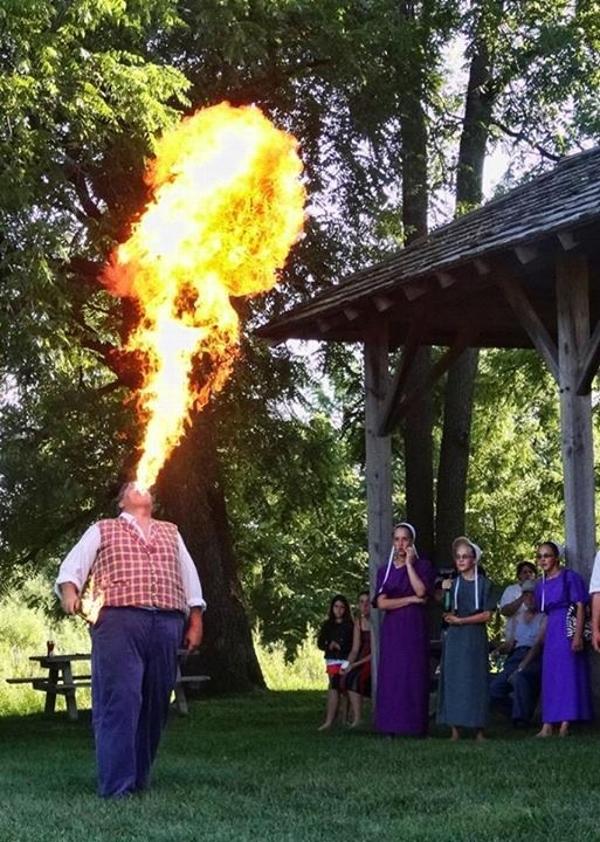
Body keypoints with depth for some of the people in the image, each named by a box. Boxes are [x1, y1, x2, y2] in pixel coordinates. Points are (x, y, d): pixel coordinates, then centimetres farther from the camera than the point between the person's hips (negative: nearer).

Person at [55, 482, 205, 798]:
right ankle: (116, 786, -14)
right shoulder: (102, 530, 17)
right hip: (118, 622, -4)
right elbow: (73, 566, 6)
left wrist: (195, 622, 12)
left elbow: (189, 576, 22)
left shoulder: (171, 532, 27)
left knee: (155, 703, 2)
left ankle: (139, 780, 10)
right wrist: (69, 592, -15)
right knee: (119, 701, -12)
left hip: (167, 625, 4)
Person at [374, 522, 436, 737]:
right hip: (392, 629, 3)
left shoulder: (423, 565, 5)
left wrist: (409, 564, -9)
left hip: (414, 628, -3)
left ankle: (415, 726, -5)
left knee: (414, 674, -6)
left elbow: (421, 591, -14)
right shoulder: (385, 570, 12)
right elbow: (381, 603, -1)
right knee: (391, 676, -2)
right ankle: (391, 726, -2)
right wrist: (410, 600, -8)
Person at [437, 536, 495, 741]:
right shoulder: (453, 584, 11)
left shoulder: (484, 583, 3)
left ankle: (479, 729, 0)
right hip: (455, 638, 2)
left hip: (475, 637, -2)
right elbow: (448, 614, 9)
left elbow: (487, 615, -4)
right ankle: (455, 729, -3)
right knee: (453, 679, -3)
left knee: (476, 679, -3)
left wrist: (461, 620, -11)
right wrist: (444, 593, -8)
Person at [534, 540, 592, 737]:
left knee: (568, 673, -7)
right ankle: (548, 725, 3)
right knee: (550, 675, 4)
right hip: (551, 631, 7)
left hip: (568, 628, -7)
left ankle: (565, 724, -8)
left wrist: (578, 635, -18)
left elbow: (580, 606, -9)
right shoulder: (541, 585, 15)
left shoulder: (570, 577, -4)